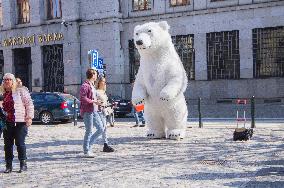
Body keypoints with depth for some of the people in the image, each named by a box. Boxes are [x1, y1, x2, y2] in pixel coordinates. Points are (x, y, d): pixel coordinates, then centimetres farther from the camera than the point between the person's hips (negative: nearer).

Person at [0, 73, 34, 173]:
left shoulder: (20, 91, -1)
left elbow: (29, 104, -3)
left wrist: (29, 117, -9)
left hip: (20, 122, -5)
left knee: (20, 143, -3)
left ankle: (23, 164, 8)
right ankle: (8, 166, 14)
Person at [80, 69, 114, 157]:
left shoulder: (92, 85, 18)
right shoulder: (85, 86, -13)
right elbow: (83, 99, -21)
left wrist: (97, 102, 15)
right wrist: (94, 101, -18)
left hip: (94, 111, 9)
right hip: (87, 111, -9)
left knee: (101, 129, 8)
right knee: (89, 131, -5)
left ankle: (88, 144, 17)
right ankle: (86, 151, 4)